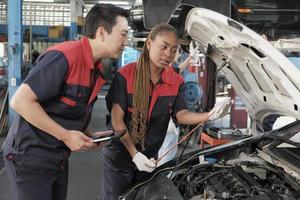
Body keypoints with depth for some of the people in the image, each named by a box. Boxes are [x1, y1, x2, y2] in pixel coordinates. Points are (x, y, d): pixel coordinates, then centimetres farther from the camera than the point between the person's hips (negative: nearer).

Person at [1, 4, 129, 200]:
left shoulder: (97, 68, 5)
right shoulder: (64, 57, -23)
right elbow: (20, 101, -25)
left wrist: (86, 136, 1)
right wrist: (65, 136, -21)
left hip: (59, 157, 9)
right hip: (30, 155, -8)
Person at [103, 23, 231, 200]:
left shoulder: (176, 81, -4)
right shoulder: (126, 74, -16)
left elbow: (181, 115, -11)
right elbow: (117, 118, -17)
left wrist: (209, 116, -31)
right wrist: (134, 154, -23)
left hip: (150, 157, 4)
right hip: (119, 155, -3)